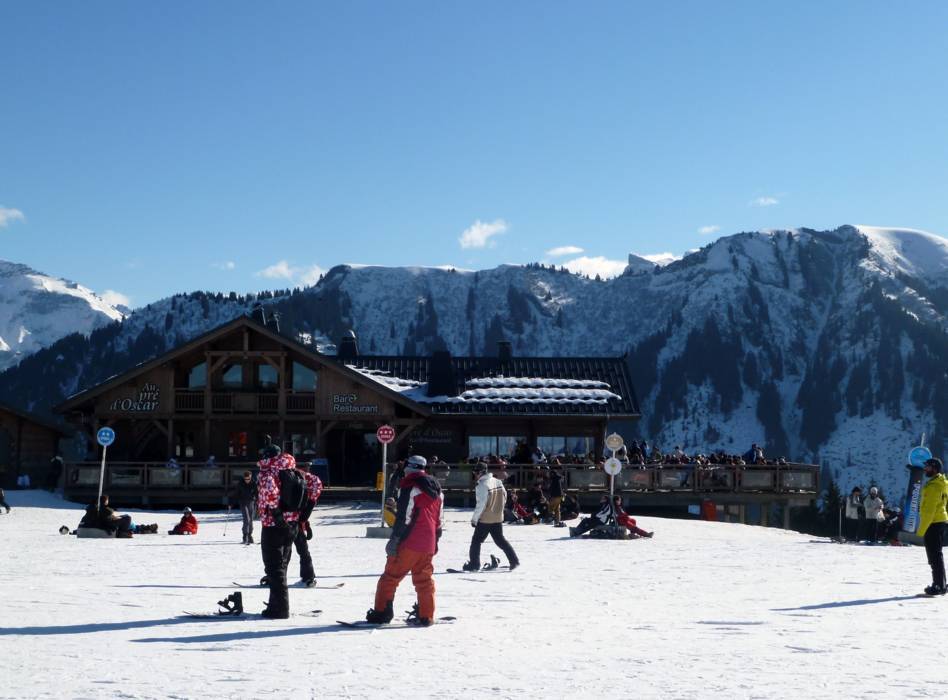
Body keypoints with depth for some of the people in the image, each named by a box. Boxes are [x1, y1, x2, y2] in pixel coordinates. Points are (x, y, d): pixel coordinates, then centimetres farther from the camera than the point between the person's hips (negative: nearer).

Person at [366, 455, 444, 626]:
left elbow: (404, 517, -16)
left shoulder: (410, 485, -9)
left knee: (391, 575, 0)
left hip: (410, 542, -7)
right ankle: (425, 616, 12)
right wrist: (435, 542, 24)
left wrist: (394, 540, -14)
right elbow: (439, 520, 17)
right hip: (428, 544, 7)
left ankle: (382, 612, 0)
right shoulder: (436, 488, 15)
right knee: (424, 578, 13)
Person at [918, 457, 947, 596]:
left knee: (935, 556, -7)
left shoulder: (933, 486, -18)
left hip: (933, 523, -10)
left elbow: (929, 510, -22)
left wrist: (922, 529, -19)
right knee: (936, 555, 16)